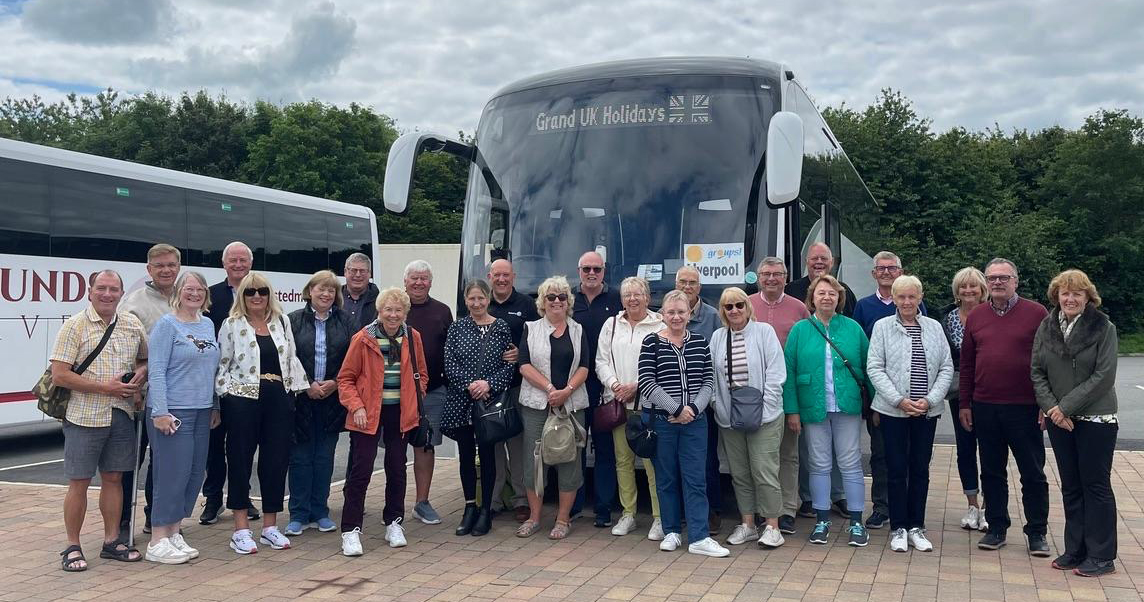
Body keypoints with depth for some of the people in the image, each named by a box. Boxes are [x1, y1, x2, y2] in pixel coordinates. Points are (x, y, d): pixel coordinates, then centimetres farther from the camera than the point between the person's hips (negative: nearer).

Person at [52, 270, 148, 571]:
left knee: (113, 478, 11)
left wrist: (141, 374, -2)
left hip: (122, 414, 4)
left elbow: (145, 359, 22)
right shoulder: (75, 326, -6)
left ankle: (112, 541, 22)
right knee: (79, 482, 2)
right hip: (85, 416, -4)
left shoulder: (133, 324, 9)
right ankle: (72, 547, 13)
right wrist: (105, 387, -15)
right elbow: (59, 376, -12)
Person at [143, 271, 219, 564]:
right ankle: (158, 542, 4)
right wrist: (160, 412, -18)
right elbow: (156, 371, -12)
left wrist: (215, 406, 17)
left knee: (195, 474, 8)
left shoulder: (208, 325, 13)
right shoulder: (167, 325, -7)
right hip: (173, 412, -7)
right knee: (173, 474, -6)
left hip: (201, 412, 7)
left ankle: (174, 533, 20)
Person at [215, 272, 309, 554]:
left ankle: (270, 526, 17)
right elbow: (222, 365, 1)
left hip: (279, 399, 4)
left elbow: (292, 360, 14)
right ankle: (241, 529, 8)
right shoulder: (231, 324, 2)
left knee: (277, 461, 6)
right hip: (242, 400, -3)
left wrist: (300, 390, 8)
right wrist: (225, 398, -7)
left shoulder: (282, 322, 12)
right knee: (240, 461, 2)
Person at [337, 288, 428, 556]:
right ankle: (351, 530, 1)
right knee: (361, 470, -5)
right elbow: (346, 378, -4)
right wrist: (356, 407, -15)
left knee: (397, 468, 11)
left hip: (400, 412, 4)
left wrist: (415, 401, 3)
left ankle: (393, 523, 25)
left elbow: (421, 373, 14)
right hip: (368, 413, -3)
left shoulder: (413, 337, 2)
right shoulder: (363, 339, -9)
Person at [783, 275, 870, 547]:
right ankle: (822, 521, 18)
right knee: (819, 465, 8)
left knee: (851, 463, 4)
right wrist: (792, 410, -4)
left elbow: (867, 367, 5)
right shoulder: (800, 330, 2)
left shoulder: (853, 328, 4)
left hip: (847, 407, 0)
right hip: (813, 409, 0)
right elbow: (789, 371, 1)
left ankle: (856, 522, 13)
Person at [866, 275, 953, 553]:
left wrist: (930, 399, -8)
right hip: (893, 410, -2)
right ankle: (898, 528, 13)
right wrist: (899, 400, -12)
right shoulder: (882, 326, 1)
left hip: (927, 412, 2)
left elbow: (946, 368, 6)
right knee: (896, 469, 3)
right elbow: (874, 368, -4)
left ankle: (916, 527, 19)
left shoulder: (934, 327, 8)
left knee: (921, 469, 8)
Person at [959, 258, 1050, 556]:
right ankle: (997, 528, 23)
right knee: (992, 472, 12)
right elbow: (966, 363, 11)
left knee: (1033, 473, 5)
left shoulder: (1036, 313, -3)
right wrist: (964, 404, 8)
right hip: (985, 408, 4)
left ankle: (1037, 532, 17)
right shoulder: (976, 316, 7)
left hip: (1025, 408, -3)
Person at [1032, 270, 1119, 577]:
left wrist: (1066, 406, -16)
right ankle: (1075, 550, 21)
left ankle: (1101, 557, 11)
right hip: (1060, 420, 4)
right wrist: (1051, 407, -10)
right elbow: (1037, 372, 4)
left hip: (1095, 419, -4)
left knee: (1095, 485, 1)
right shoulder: (1046, 327, 4)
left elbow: (1104, 376, -13)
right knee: (1070, 487, 11)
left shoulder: (1103, 328, -7)